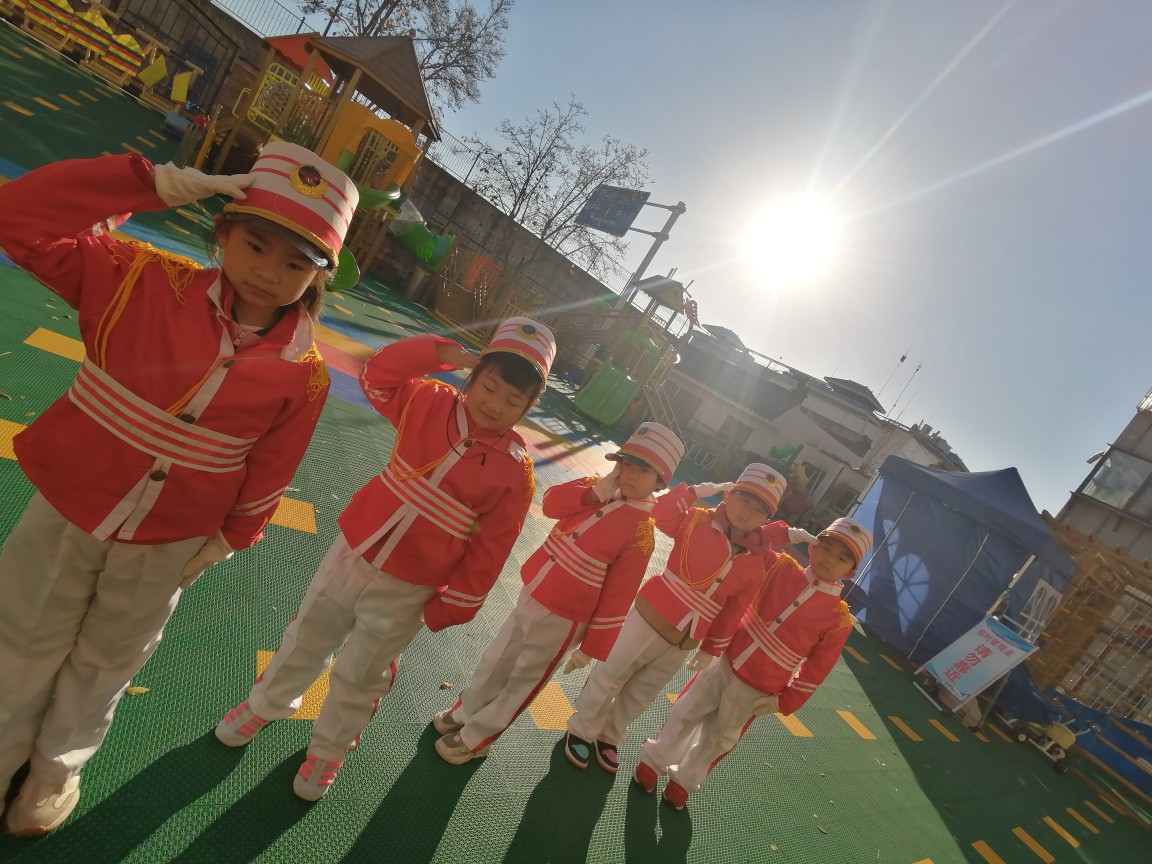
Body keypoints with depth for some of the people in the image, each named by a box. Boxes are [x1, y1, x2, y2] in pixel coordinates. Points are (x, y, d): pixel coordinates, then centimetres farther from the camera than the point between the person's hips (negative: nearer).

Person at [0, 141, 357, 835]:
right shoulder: (145, 280, -15)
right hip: (69, 507, 1)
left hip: (166, 544, 0)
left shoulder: (305, 373, -17)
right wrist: (156, 186, -27)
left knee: (107, 660, 22)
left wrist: (226, 542, 1)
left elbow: (267, 474, -8)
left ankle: (58, 763, 52)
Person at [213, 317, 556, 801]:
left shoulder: (515, 472, -17)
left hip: (406, 591, -3)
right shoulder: (431, 403, -8)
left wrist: (446, 608, -6)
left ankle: (329, 749, 45)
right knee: (306, 639, 23)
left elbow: (488, 552, -12)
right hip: (353, 552, 3)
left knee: (359, 677, 14)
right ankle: (265, 705, 54)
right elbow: (377, 373, -9)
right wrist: (452, 355, -17)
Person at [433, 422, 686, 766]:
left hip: (562, 616, -6)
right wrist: (594, 493, -23)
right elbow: (551, 503, -9)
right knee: (498, 660, 23)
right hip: (532, 592, 6)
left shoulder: (640, 530, -20)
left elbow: (618, 595, -17)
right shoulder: (599, 487, -3)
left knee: (522, 680, 12)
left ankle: (475, 738, 33)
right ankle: (464, 712, 46)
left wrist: (592, 646, -13)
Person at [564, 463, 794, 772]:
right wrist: (695, 492, -29)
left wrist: (711, 649, 7)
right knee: (608, 679, 10)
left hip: (682, 642, 3)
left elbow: (733, 611, 2)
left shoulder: (756, 563, -4)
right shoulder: (697, 520, -12)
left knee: (640, 694, 19)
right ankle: (581, 731, 35)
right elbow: (659, 512, -28)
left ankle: (608, 737, 44)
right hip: (651, 619, -3)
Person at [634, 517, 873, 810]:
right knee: (686, 713, 15)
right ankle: (654, 760, 40)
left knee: (719, 738, 16)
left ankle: (684, 780, 42)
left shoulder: (839, 619, -12)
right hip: (726, 663, 1)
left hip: (755, 691, -1)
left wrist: (783, 702, -3)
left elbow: (816, 669, -6)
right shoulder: (780, 568, -9)